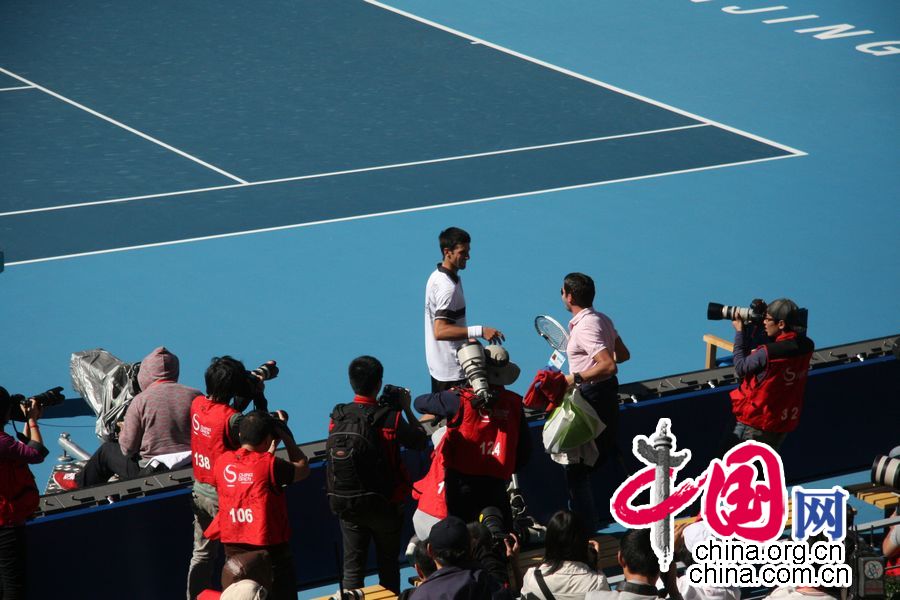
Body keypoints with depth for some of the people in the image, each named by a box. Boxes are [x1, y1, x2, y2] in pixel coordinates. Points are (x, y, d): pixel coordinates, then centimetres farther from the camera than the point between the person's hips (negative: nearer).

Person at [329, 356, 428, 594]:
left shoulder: (338, 417, -10)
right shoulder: (391, 418, -18)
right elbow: (420, 440, -5)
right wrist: (406, 408, 7)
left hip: (347, 505, 2)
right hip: (384, 504, -2)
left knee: (352, 567, 11)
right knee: (388, 564, 16)